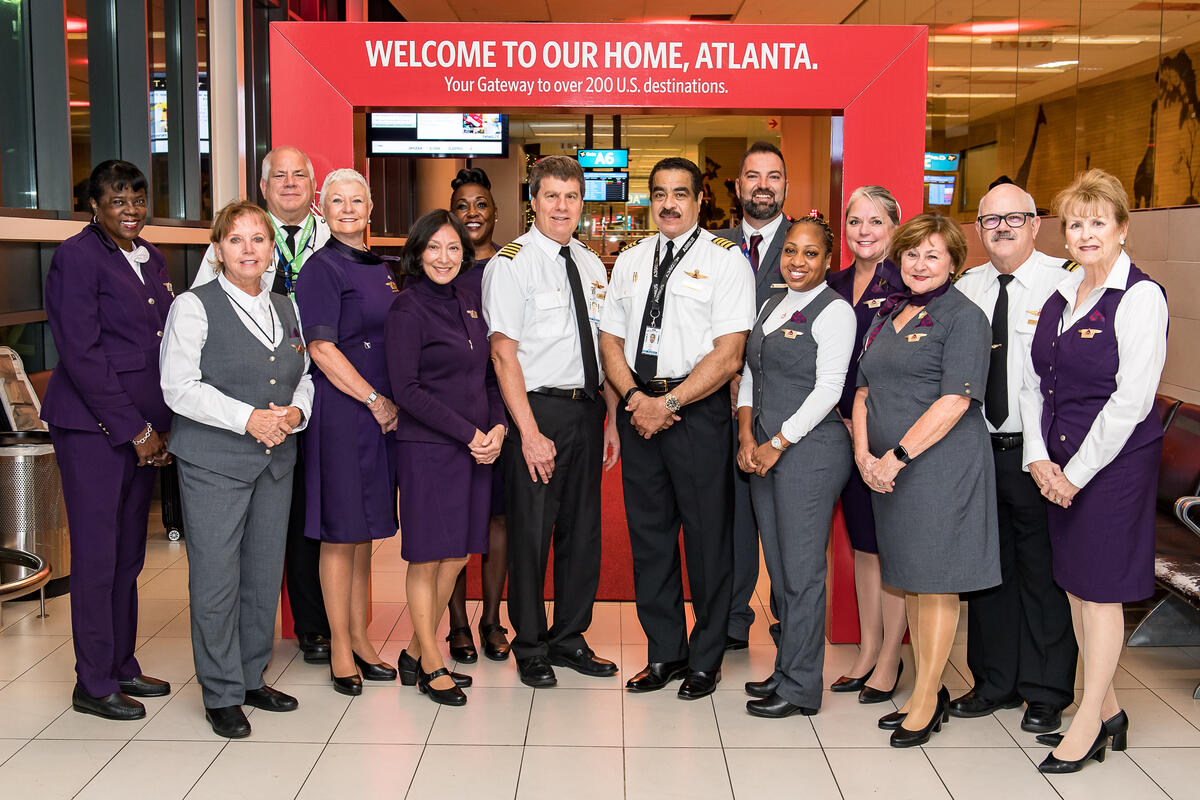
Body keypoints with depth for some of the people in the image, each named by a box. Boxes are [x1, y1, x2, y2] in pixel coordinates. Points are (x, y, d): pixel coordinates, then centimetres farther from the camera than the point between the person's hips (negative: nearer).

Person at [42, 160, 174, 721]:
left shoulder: (151, 259, 15)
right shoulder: (76, 256, -8)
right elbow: (81, 353, -13)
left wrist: (160, 424, 7)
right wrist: (134, 430, -12)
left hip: (144, 426, 7)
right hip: (93, 426, -7)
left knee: (129, 553, 13)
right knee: (96, 554, -1)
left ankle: (122, 667, 25)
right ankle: (93, 685, 11)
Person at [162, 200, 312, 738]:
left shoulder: (285, 309, 13)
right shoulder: (194, 307, -4)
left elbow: (305, 375, 18)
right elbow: (179, 387, -11)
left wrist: (296, 412, -4)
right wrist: (249, 419, -18)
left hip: (276, 461, 6)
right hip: (213, 462, -5)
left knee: (265, 574, 10)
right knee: (216, 577, -2)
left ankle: (252, 677, 25)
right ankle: (221, 694, 11)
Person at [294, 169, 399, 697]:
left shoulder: (381, 269, 15)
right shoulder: (320, 269, -7)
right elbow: (322, 349, -14)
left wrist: (395, 401, 9)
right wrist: (376, 401, -13)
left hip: (382, 411, 7)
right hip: (341, 411, -7)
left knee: (365, 527, 12)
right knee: (340, 531, 0)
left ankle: (359, 637, 21)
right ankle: (339, 648, 10)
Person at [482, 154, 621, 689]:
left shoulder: (592, 265, 13)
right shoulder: (510, 263, -7)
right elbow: (503, 354, -12)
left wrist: (611, 420, 9)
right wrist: (530, 432, -17)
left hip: (587, 410, 6)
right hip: (538, 409, -6)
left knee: (583, 529, 12)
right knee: (530, 530, 1)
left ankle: (569, 639, 28)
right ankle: (530, 648, 18)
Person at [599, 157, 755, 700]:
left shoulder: (726, 260, -2)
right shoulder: (630, 262, 13)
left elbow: (727, 355, -10)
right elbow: (610, 340, 11)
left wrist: (669, 403, -15)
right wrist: (635, 397, -6)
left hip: (699, 407, -4)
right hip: (639, 405, 5)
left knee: (707, 534, 2)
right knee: (648, 531, 10)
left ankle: (705, 660, 18)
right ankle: (665, 651, 24)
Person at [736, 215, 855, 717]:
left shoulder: (834, 311, -7)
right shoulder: (771, 305, 16)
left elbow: (828, 389, -13)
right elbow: (750, 374, 16)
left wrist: (777, 444, -12)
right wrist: (747, 436, 1)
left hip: (809, 449, -7)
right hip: (763, 450, 7)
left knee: (801, 571, -3)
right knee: (779, 568, 12)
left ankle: (800, 688, 6)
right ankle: (785, 670, 24)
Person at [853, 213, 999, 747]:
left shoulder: (963, 317, -6)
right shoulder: (886, 317, 16)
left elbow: (955, 400, -15)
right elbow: (864, 390, 15)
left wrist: (897, 456, -17)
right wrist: (864, 453, 0)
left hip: (941, 465, -7)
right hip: (888, 470, 7)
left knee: (935, 581, 0)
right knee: (911, 580, 12)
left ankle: (926, 699, 11)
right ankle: (927, 692, 23)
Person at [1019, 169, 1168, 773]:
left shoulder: (1141, 296, -12)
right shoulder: (1061, 296, 10)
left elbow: (1131, 400, -17)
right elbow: (1033, 382, 11)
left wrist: (1076, 473, -14)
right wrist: (1039, 458, -1)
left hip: (1114, 461, -7)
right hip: (1059, 467, 7)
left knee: (1099, 589, 1)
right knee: (1075, 586, 12)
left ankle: (1088, 724, 14)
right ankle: (1106, 711, 26)